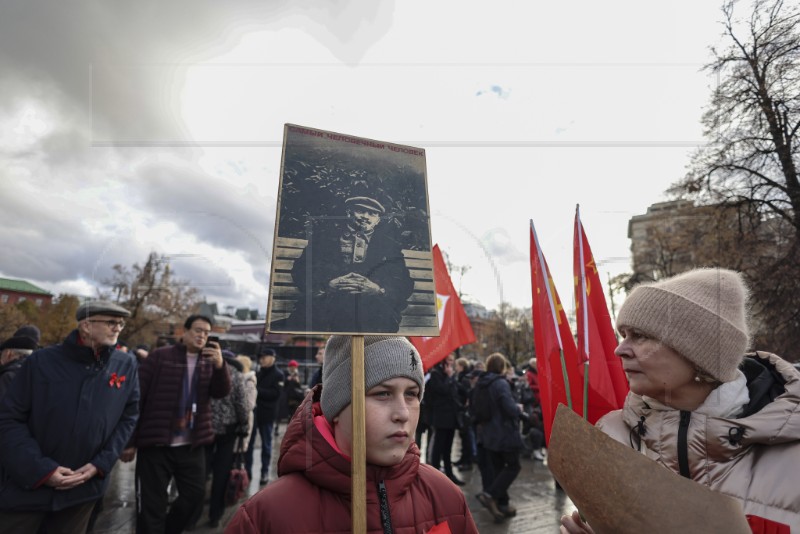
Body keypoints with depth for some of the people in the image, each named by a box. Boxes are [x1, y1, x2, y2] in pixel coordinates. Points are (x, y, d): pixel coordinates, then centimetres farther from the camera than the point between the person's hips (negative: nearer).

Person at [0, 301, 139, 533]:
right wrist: (41, 469, -15)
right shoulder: (42, 360, -8)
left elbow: (128, 417, 2)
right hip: (26, 484, -2)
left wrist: (100, 464, -7)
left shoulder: (126, 365, -3)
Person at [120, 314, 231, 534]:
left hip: (192, 445, 4)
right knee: (152, 505, 6)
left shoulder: (210, 362, 5)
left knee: (195, 494, 12)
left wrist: (220, 365, -25)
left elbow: (221, 392, -7)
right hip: (155, 443, -4)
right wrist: (129, 441, -7)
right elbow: (136, 397, -6)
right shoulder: (160, 356, -6)